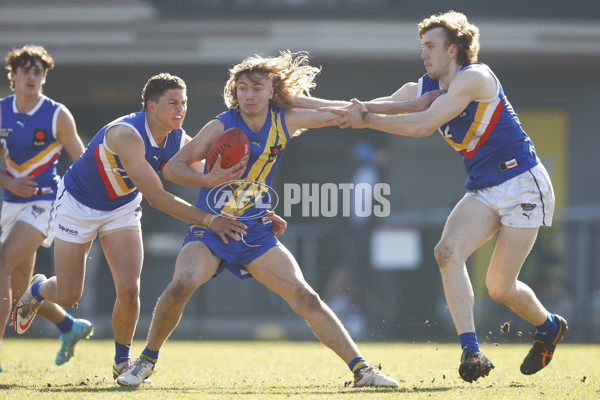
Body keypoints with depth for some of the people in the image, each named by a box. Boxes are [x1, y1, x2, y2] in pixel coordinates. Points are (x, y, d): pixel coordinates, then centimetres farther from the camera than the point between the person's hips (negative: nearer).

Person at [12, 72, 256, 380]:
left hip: (123, 208, 5)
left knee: (129, 288, -12)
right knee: (68, 296, 2)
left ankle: (122, 360, 10)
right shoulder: (126, 135, -37)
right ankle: (38, 290, 39)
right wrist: (208, 220, -43)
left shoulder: (179, 140, -15)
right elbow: (156, 197, -40)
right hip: (79, 204, -5)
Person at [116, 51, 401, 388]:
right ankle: (147, 361, -8)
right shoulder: (222, 127, -11)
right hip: (210, 230, -3)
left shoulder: (285, 121, -1)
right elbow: (173, 167, -9)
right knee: (182, 284, -29)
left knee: (305, 297, -9)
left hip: (256, 233, 3)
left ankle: (361, 370, -4)